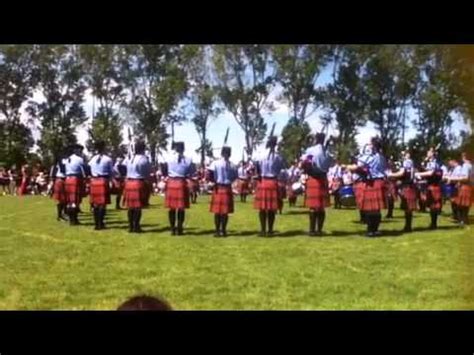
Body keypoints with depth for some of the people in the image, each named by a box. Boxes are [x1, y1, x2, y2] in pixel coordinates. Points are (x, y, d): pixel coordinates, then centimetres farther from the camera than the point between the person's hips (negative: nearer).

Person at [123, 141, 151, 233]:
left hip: (129, 183, 6)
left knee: (130, 206, 10)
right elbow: (149, 171, -2)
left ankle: (130, 227, 14)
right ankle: (136, 227, 0)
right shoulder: (143, 159, -10)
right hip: (139, 183, -6)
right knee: (138, 207, -1)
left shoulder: (128, 158, 7)